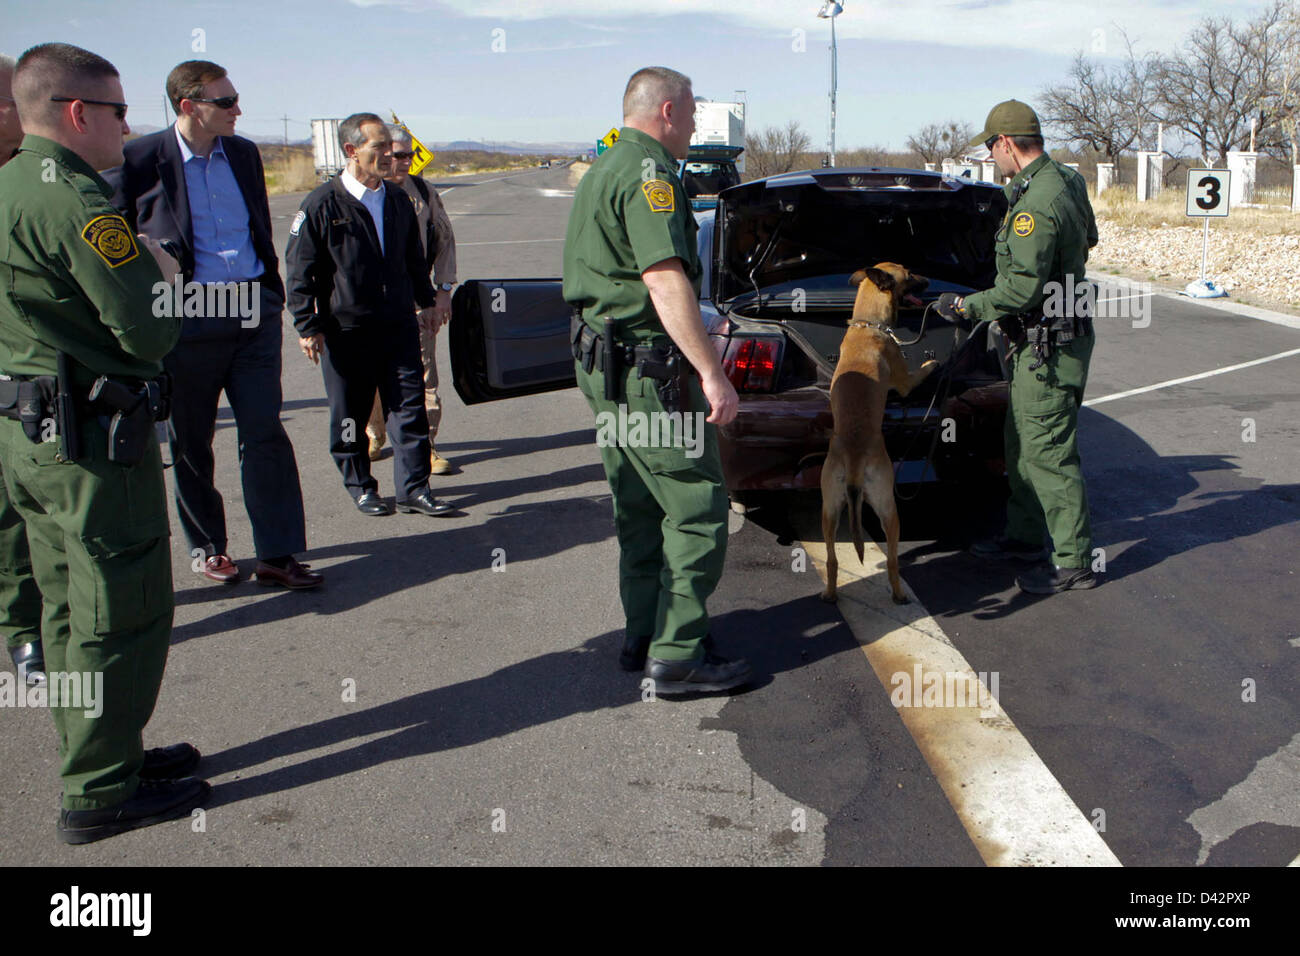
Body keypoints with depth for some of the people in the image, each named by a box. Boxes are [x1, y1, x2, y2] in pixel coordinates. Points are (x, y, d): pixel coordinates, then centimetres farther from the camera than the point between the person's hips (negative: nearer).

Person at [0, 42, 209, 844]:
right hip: (95, 442, -10)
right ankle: (102, 793, 10)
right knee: (122, 613, 1)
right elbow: (151, 332, -21)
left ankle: (99, 757, 32)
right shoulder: (76, 201, -19)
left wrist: (139, 268, 7)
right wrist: (163, 273, -1)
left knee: (71, 609, 18)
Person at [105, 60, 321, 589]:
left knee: (265, 433, 0)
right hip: (187, 321, -3)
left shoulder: (244, 153, 10)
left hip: (253, 313, 4)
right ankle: (207, 547, 26)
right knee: (190, 442, 9)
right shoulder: (138, 161, -7)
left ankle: (276, 555, 5)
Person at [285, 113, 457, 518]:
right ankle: (359, 485, 22)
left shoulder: (398, 199, 9)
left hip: (399, 325, 4)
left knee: (409, 408, 1)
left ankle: (413, 488, 7)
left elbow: (414, 257, 24)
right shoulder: (323, 204, -7)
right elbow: (300, 268, -5)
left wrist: (425, 301, 22)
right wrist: (308, 325, -8)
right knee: (350, 416, 6)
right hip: (346, 331, -4)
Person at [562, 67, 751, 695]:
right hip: (649, 369, -10)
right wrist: (712, 374, -27)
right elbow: (665, 281, -25)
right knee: (698, 506, -4)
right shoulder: (648, 173, -14)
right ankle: (679, 654, -1)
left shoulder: (602, 170, 19)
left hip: (603, 365, 10)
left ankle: (644, 638, 24)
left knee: (640, 510, 16)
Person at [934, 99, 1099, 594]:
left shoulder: (1036, 205, -24)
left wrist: (967, 306, -15)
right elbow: (1088, 239, 25)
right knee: (1021, 446, 20)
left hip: (1048, 348, -11)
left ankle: (1074, 562, 3)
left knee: (1048, 454, -5)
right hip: (1036, 343, 11)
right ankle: (1024, 536, 33)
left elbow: (1023, 289, -26)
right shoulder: (1067, 181, 9)